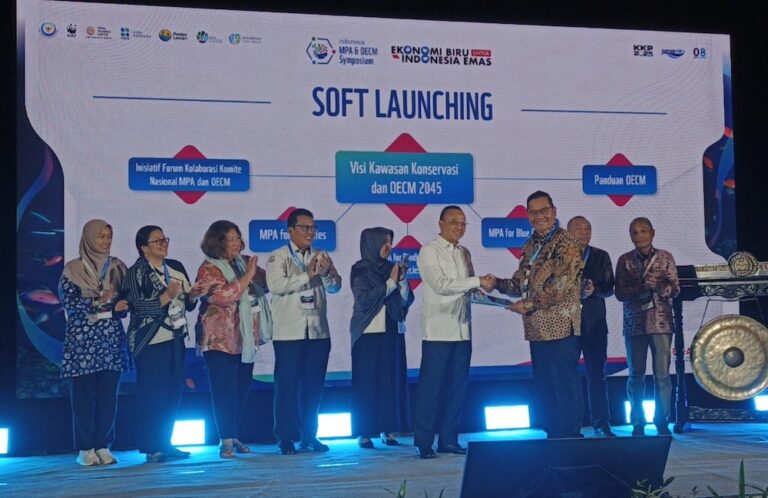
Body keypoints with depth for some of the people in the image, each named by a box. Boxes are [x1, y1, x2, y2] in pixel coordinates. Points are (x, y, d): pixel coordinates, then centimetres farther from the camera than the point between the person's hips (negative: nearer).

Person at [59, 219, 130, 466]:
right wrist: (106, 303, -13)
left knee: (109, 395, 2)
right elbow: (70, 302, -8)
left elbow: (126, 301, 8)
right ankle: (86, 449, 5)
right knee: (84, 395, -2)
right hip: (82, 340, -3)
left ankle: (103, 446, 10)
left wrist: (93, 307, -10)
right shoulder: (73, 269, 2)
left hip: (111, 339, 3)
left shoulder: (117, 267, 12)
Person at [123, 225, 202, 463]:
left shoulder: (176, 267, 13)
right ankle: (152, 448, 1)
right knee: (154, 395, -6)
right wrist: (167, 296, -23)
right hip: (151, 341, -6)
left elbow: (187, 304, 18)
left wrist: (192, 296, -3)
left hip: (175, 338, 6)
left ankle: (165, 444, 17)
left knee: (173, 394, 8)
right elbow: (137, 306, -16)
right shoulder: (136, 272, -5)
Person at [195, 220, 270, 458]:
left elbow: (266, 282, 22)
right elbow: (222, 295, -23)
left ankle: (234, 436, 19)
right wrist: (248, 275, -22)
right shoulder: (209, 269, -8)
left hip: (246, 338, 7)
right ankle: (226, 441, -2)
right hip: (221, 340, -7)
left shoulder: (244, 262, 12)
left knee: (242, 389, 10)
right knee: (225, 390, -5)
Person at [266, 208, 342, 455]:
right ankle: (286, 437, 5)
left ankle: (309, 435, 16)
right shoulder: (278, 257, -1)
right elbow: (276, 285, -17)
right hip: (289, 333, -4)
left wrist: (326, 273, -14)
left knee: (314, 385, 7)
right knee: (287, 385, -2)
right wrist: (307, 274, -18)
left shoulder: (321, 256, 13)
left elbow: (335, 287, 6)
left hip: (318, 331, 4)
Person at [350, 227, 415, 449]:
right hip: (369, 334, -4)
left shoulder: (391, 268, 10)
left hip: (393, 333, 4)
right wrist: (391, 283, -12)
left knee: (393, 382, 2)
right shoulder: (360, 270, -2)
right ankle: (364, 433, 0)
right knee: (367, 383, -3)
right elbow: (365, 300, -14)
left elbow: (406, 300, 8)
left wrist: (402, 280, -8)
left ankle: (388, 430, 7)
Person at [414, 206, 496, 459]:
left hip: (462, 329, 7)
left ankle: (448, 439, 17)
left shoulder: (464, 253, 16)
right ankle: (423, 442, 4)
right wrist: (478, 281, -15)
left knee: (457, 385, 8)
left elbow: (468, 288, 18)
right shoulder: (429, 251, -4)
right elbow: (441, 285, -15)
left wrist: (484, 287, -4)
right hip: (438, 330, -6)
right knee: (431, 385, -3)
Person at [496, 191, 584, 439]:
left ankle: (570, 439, 5)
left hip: (560, 326, -8)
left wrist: (529, 305, -20)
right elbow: (521, 284, 18)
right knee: (544, 387, 12)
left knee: (565, 385, -3)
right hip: (537, 328, 8)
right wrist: (498, 284, 0)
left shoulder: (565, 242, -8)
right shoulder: (530, 245, 16)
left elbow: (562, 285, -18)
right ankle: (553, 436, 20)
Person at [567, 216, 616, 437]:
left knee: (596, 375, 1)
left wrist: (594, 290, -15)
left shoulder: (600, 256, 12)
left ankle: (601, 423, 5)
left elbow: (609, 288, 5)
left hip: (594, 324, 2)